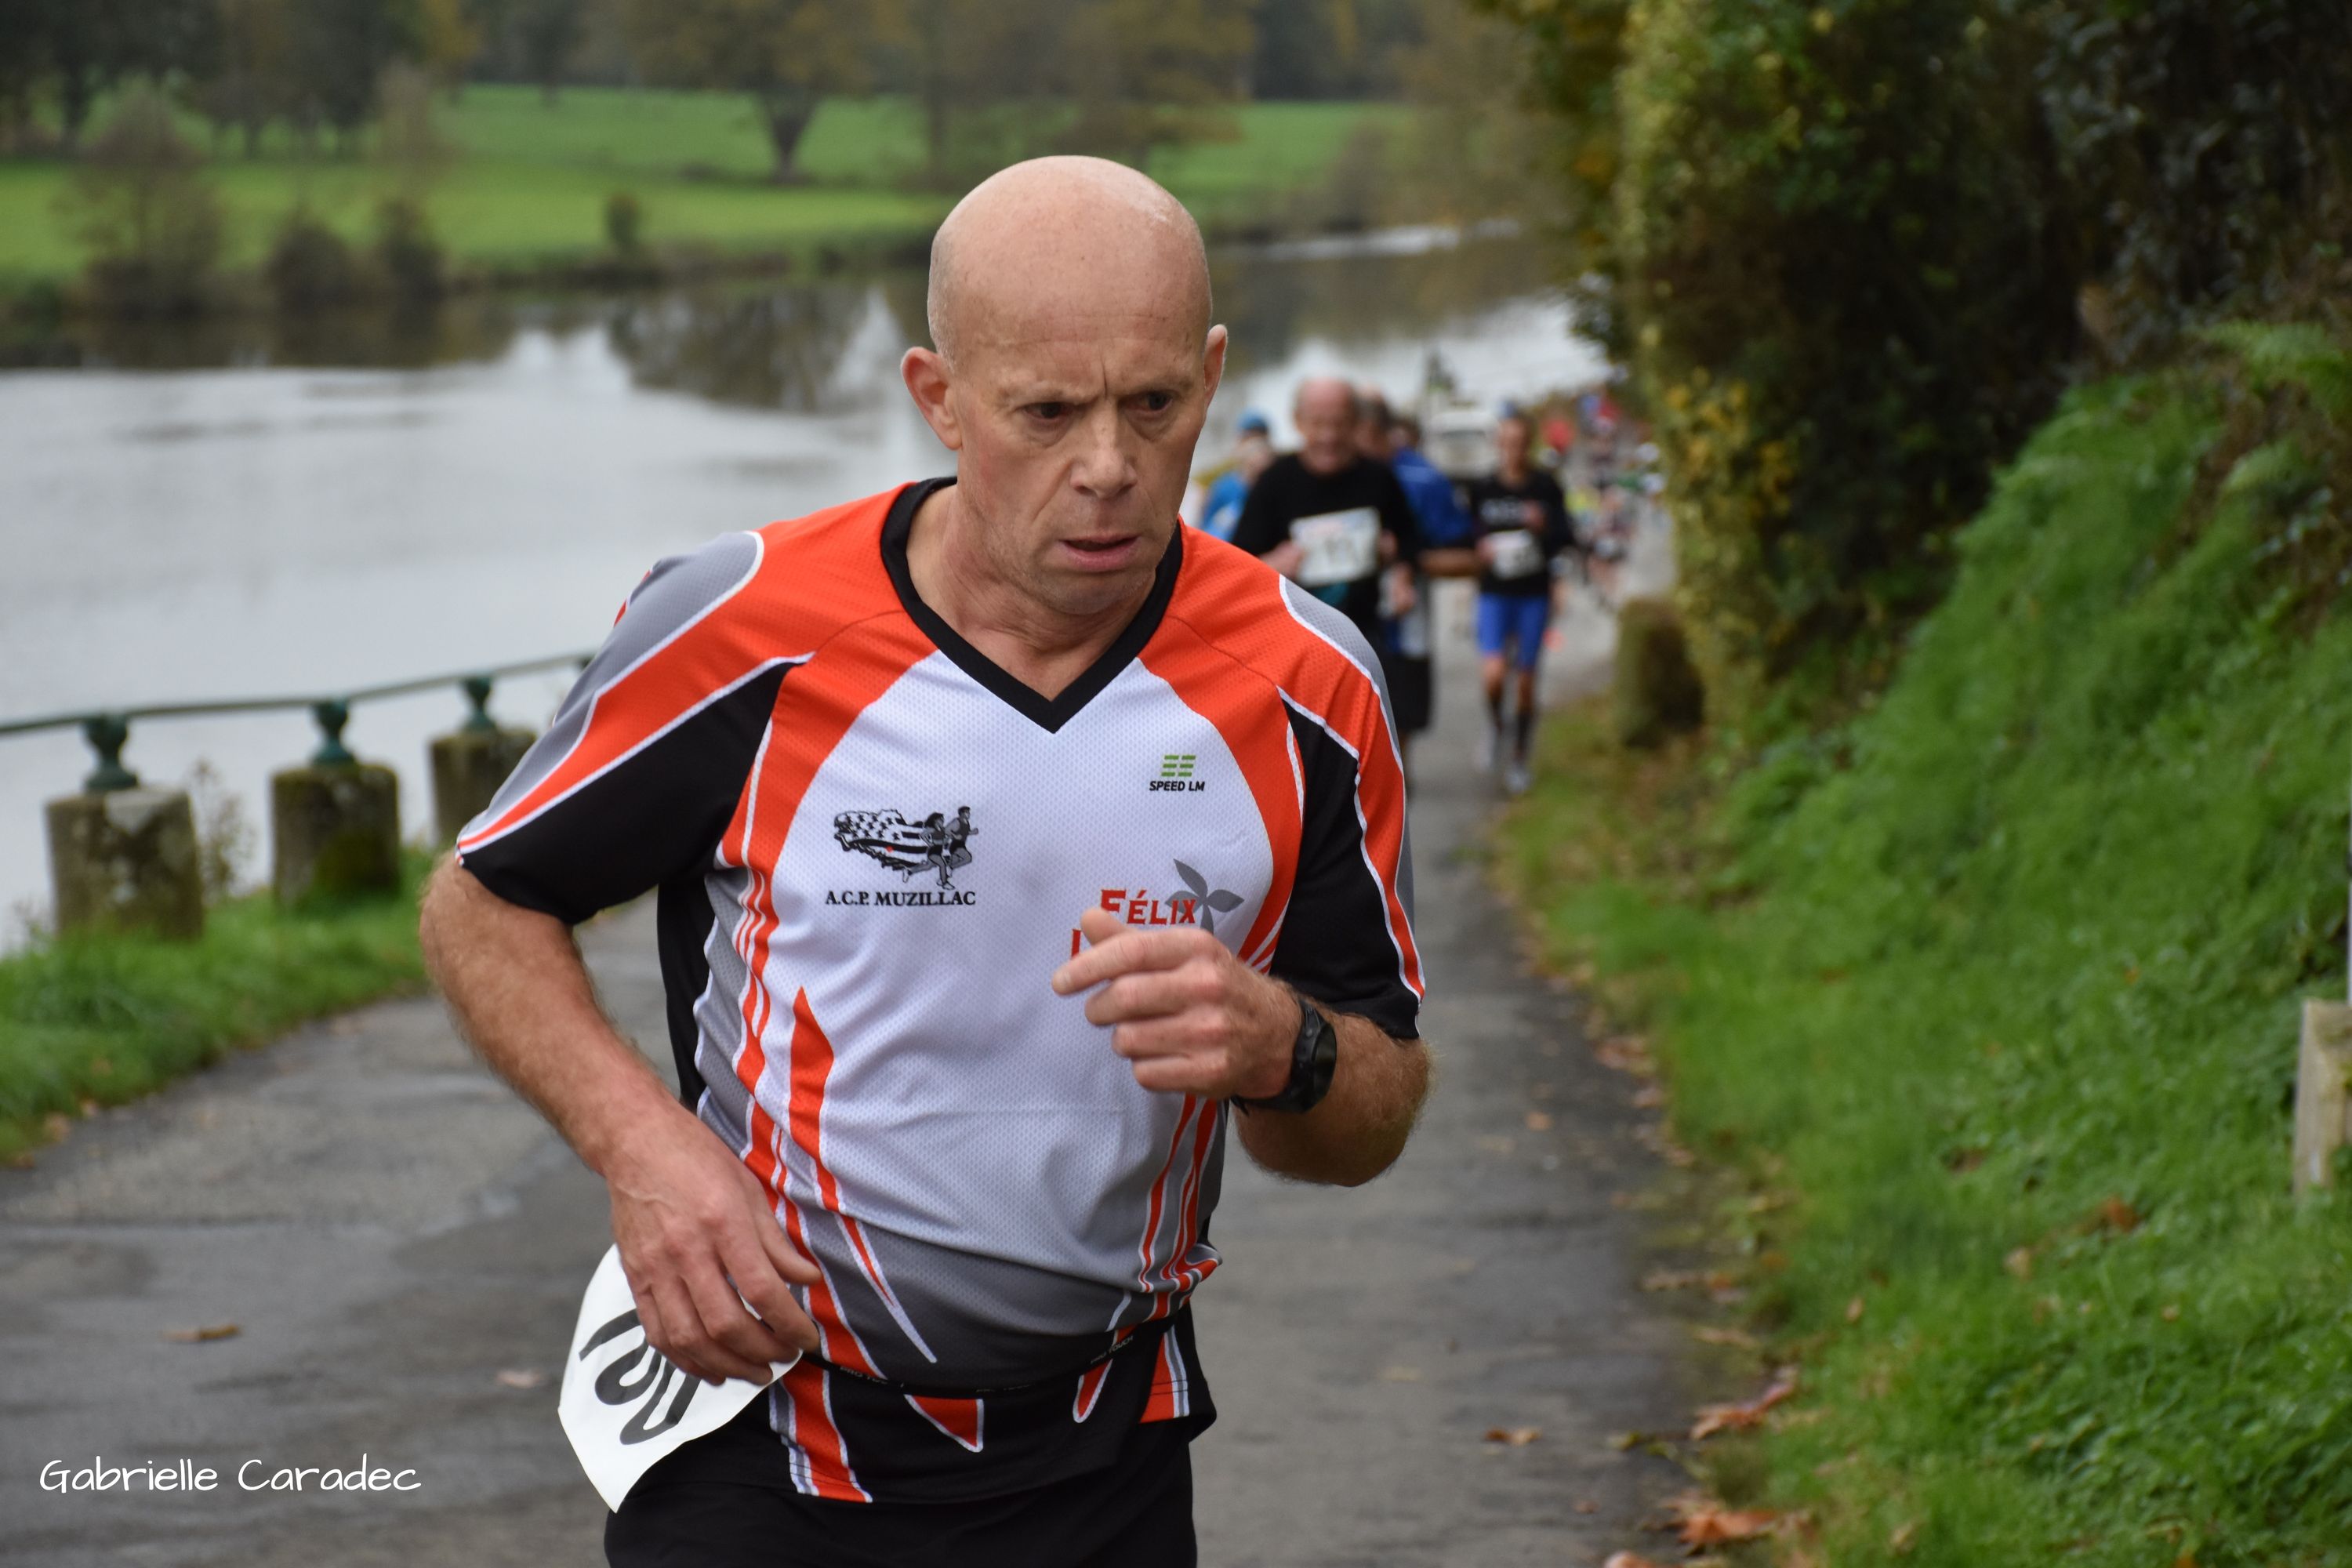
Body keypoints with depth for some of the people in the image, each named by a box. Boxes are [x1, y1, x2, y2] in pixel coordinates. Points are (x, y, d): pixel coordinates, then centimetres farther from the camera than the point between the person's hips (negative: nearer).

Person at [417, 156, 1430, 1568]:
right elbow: (483, 905, 0)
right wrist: (641, 1139, -17)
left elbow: (1376, 1121, 1)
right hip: (751, 1431, -2)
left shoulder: (1303, 687, -7)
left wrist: (1278, 1048, -23)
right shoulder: (744, 631, -14)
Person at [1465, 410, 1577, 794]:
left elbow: (1566, 542, -1)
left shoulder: (1546, 488, 0)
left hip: (1534, 594, 0)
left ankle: (1519, 759, 21)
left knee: (1526, 681, 4)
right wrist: (1479, 550, -10)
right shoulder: (1482, 488, 2)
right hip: (1494, 593, 0)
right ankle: (1494, 725, 13)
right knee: (1494, 672, -19)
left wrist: (1545, 527, -21)